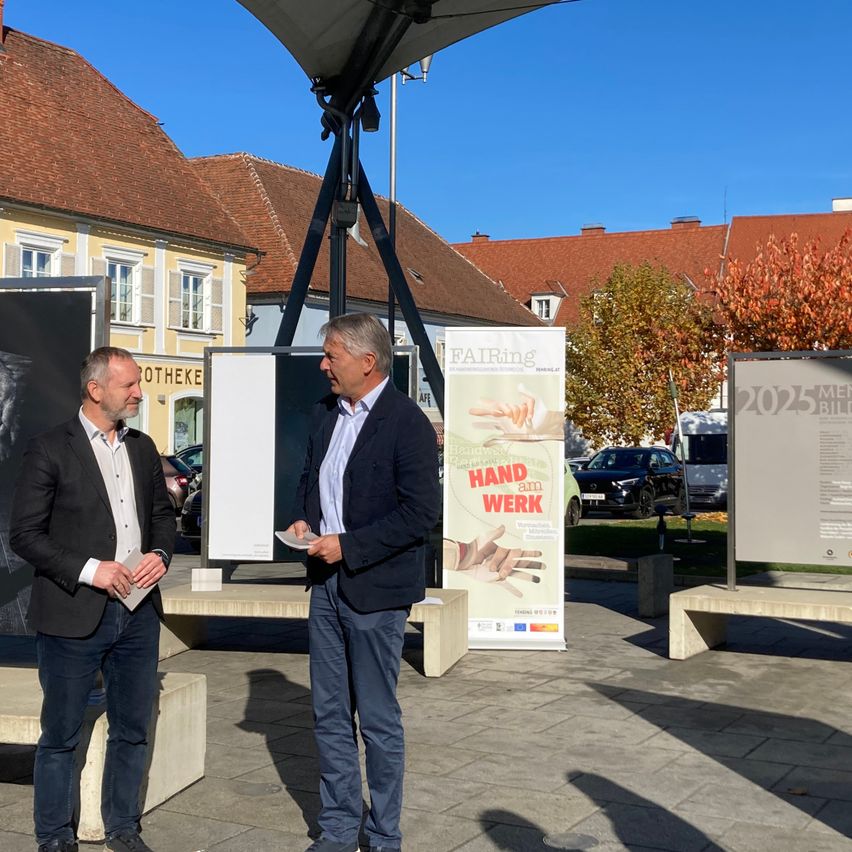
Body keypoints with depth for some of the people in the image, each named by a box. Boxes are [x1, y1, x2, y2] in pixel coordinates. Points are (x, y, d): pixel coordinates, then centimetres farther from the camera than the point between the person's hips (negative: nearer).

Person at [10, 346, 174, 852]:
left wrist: (160, 553, -2)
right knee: (61, 734, 7)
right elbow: (25, 534, -10)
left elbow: (162, 514, 19)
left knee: (133, 729, 14)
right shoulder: (51, 450, -8)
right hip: (74, 615, -5)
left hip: (138, 611, 6)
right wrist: (89, 569, -18)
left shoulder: (142, 448, 10)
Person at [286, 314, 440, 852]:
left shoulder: (407, 423, -14)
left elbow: (422, 512, -18)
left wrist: (348, 546, -19)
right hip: (327, 585, 7)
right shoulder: (326, 412, 9)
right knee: (330, 715, 14)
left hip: (375, 590, -7)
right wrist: (303, 518, 2)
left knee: (379, 720, 4)